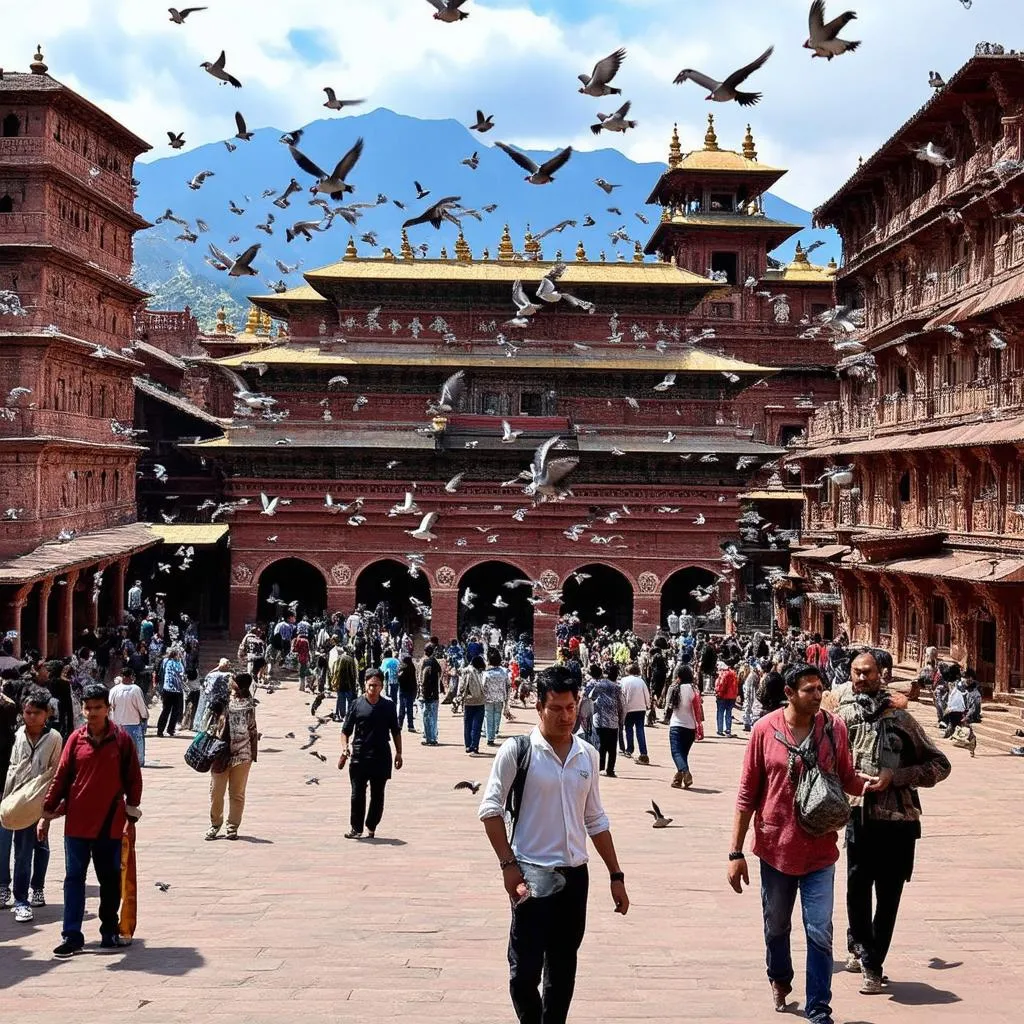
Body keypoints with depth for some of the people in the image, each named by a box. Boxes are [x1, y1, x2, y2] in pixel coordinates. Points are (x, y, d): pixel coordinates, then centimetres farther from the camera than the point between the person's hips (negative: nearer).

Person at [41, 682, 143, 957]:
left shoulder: (121, 739, -3)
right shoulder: (76, 739, 1)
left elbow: (133, 778, 2)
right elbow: (61, 778, 5)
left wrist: (132, 809, 1)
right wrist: (47, 813, 5)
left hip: (109, 822, -1)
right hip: (76, 821, 1)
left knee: (110, 879, 9)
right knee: (74, 878, 1)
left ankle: (109, 930, 22)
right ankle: (72, 936, 4)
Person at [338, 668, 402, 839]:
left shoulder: (388, 706, 6)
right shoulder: (357, 705, 0)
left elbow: (395, 732, 14)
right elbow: (346, 731, 3)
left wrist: (398, 753, 10)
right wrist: (345, 748, -10)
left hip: (381, 757, 2)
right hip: (359, 756, -2)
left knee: (378, 795, 7)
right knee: (357, 794, -3)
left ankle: (371, 826, 20)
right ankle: (356, 828, 9)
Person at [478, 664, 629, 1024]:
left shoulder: (587, 754, 7)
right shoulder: (518, 750, -8)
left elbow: (595, 819, 14)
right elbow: (490, 808, -8)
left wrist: (616, 875, 12)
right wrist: (508, 865, -14)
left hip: (574, 875, 5)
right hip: (531, 875, -4)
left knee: (562, 970, 13)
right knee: (525, 971, -4)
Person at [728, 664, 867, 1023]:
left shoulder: (834, 728, -4)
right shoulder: (766, 730, -8)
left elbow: (846, 779, 6)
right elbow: (747, 794, -3)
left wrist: (868, 783, -18)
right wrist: (736, 852, -4)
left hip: (819, 850, 0)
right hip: (776, 848, 0)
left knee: (820, 933, -1)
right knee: (776, 926, 19)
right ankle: (780, 980, 46)